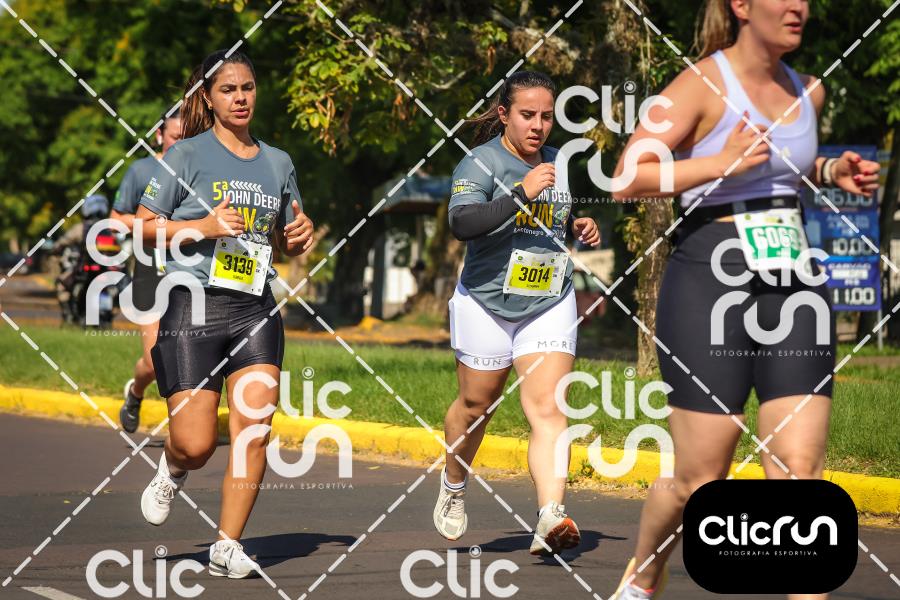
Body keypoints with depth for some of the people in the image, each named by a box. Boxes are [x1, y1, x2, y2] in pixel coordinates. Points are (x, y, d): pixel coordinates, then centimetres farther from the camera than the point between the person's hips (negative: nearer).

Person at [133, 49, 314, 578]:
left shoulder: (277, 163, 14)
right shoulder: (189, 155, 1)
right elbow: (144, 225, 0)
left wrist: (302, 234, 2)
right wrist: (205, 226, -13)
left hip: (256, 310, 4)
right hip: (194, 305, -4)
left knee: (255, 430, -10)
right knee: (197, 444, -8)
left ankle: (228, 545, 1)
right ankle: (173, 472, 30)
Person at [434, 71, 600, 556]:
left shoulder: (558, 161, 10)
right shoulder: (481, 162, -10)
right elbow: (461, 221, -28)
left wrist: (580, 228, 6)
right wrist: (521, 195, -36)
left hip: (550, 303, 3)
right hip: (487, 302, -3)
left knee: (548, 408, -13)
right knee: (476, 403, 13)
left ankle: (551, 518, -26)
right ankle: (454, 485, 41)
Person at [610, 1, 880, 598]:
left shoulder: (808, 91, 12)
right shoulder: (703, 85, -8)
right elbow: (627, 179, -14)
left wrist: (831, 172, 13)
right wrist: (720, 164, -23)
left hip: (795, 286, 5)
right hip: (711, 284, -5)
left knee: (801, 471, -6)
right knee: (699, 479, 3)